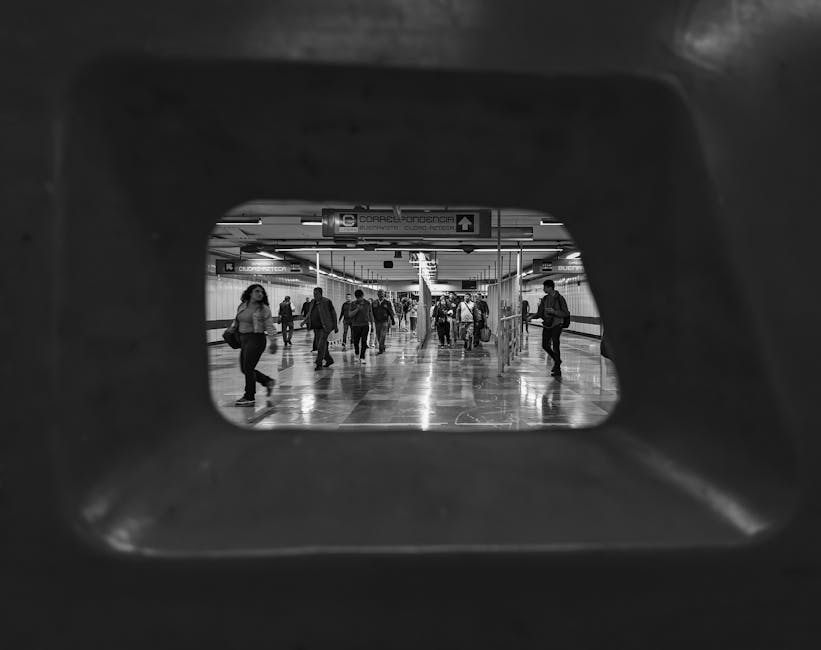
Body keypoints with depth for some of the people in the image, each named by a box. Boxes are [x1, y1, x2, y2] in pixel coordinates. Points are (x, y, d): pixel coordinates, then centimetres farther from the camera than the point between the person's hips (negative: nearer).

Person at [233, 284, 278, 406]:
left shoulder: (264, 309, -6)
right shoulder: (242, 306, 10)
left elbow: (270, 327, -8)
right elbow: (237, 321, 24)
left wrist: (273, 341, -13)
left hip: (256, 339, -7)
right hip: (243, 340, 7)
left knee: (248, 368, -9)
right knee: (244, 369, 11)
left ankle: (249, 397, 3)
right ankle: (268, 381, 30)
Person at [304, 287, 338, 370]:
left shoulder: (327, 302, -9)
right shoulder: (313, 302, 9)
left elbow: (333, 313, -4)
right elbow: (309, 313, 17)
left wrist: (335, 326, -3)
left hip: (325, 327, -7)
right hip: (316, 327, 7)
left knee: (321, 345, -12)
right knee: (319, 345, 12)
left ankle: (319, 364, -7)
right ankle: (329, 360, 29)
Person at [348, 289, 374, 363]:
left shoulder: (367, 303, 5)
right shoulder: (353, 304, 0)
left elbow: (370, 313, 16)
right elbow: (350, 314, -8)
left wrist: (372, 323, 19)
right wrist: (357, 309, -20)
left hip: (365, 325, 0)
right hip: (356, 325, 0)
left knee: (364, 342, -8)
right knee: (356, 341, 6)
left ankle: (362, 358, -5)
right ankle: (357, 354, 33)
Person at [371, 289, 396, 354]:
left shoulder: (387, 303, 0)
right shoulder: (374, 303, 5)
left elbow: (391, 312, 6)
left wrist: (393, 320, 9)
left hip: (384, 322, -3)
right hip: (377, 322, 3)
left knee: (382, 336, -12)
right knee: (378, 336, 9)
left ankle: (381, 349, -11)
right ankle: (383, 347, 24)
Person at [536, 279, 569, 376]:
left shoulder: (559, 298, -10)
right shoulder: (545, 299, 7)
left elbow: (566, 313, -11)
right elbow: (540, 312, 13)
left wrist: (554, 311, -23)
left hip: (556, 325, -6)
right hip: (547, 325, 6)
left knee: (555, 346, -7)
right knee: (545, 345, 7)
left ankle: (558, 370, 3)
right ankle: (557, 360, 32)